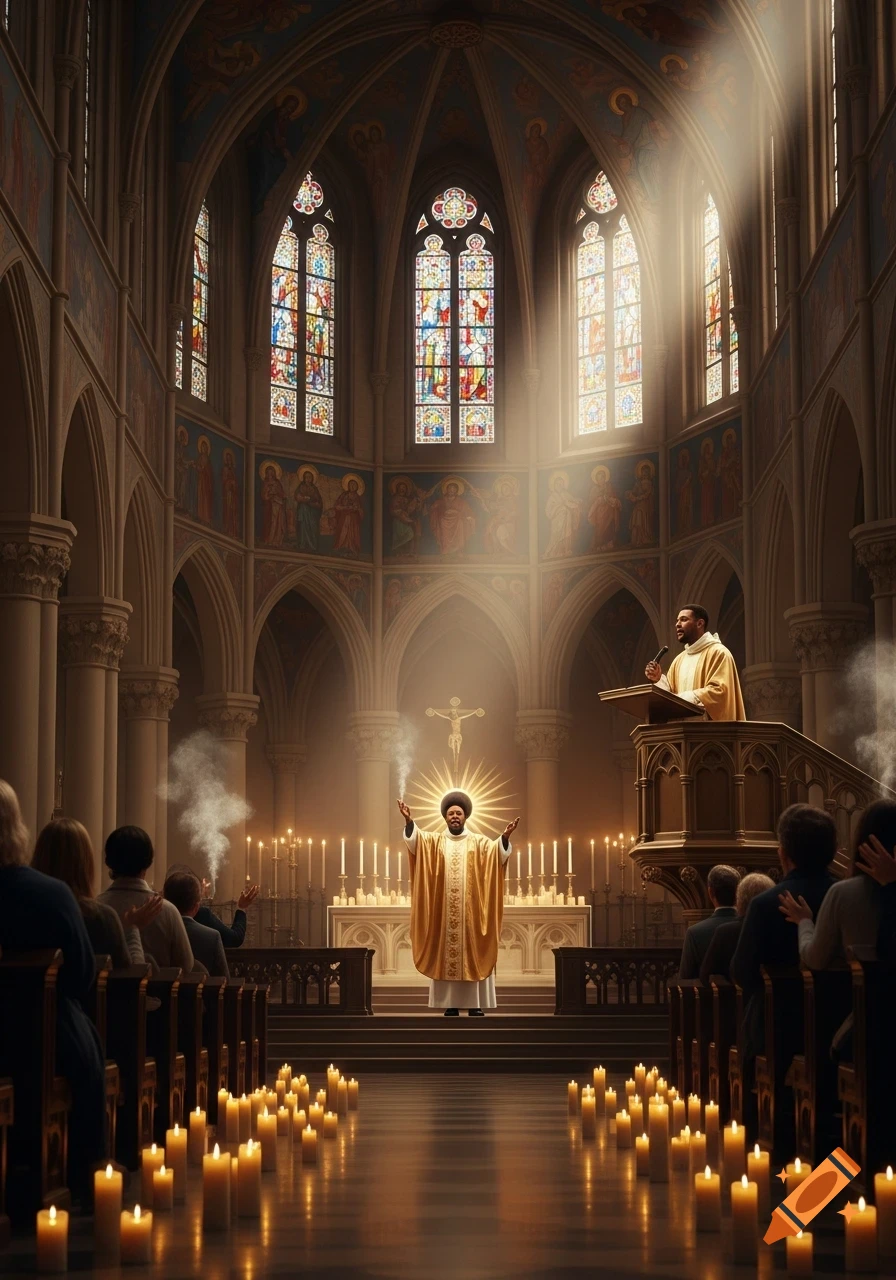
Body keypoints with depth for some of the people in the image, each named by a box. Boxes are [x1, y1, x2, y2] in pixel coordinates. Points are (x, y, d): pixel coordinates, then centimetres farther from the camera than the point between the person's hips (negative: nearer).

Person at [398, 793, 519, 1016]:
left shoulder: (479, 843, 8)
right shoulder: (434, 842, 10)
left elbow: (497, 851, -11)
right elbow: (415, 839, -9)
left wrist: (505, 837, -33)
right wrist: (409, 822, -30)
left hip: (471, 914, -1)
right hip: (443, 916, 1)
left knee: (473, 957, -4)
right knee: (446, 958, -2)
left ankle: (475, 1005, -2)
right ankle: (450, 1005, 2)